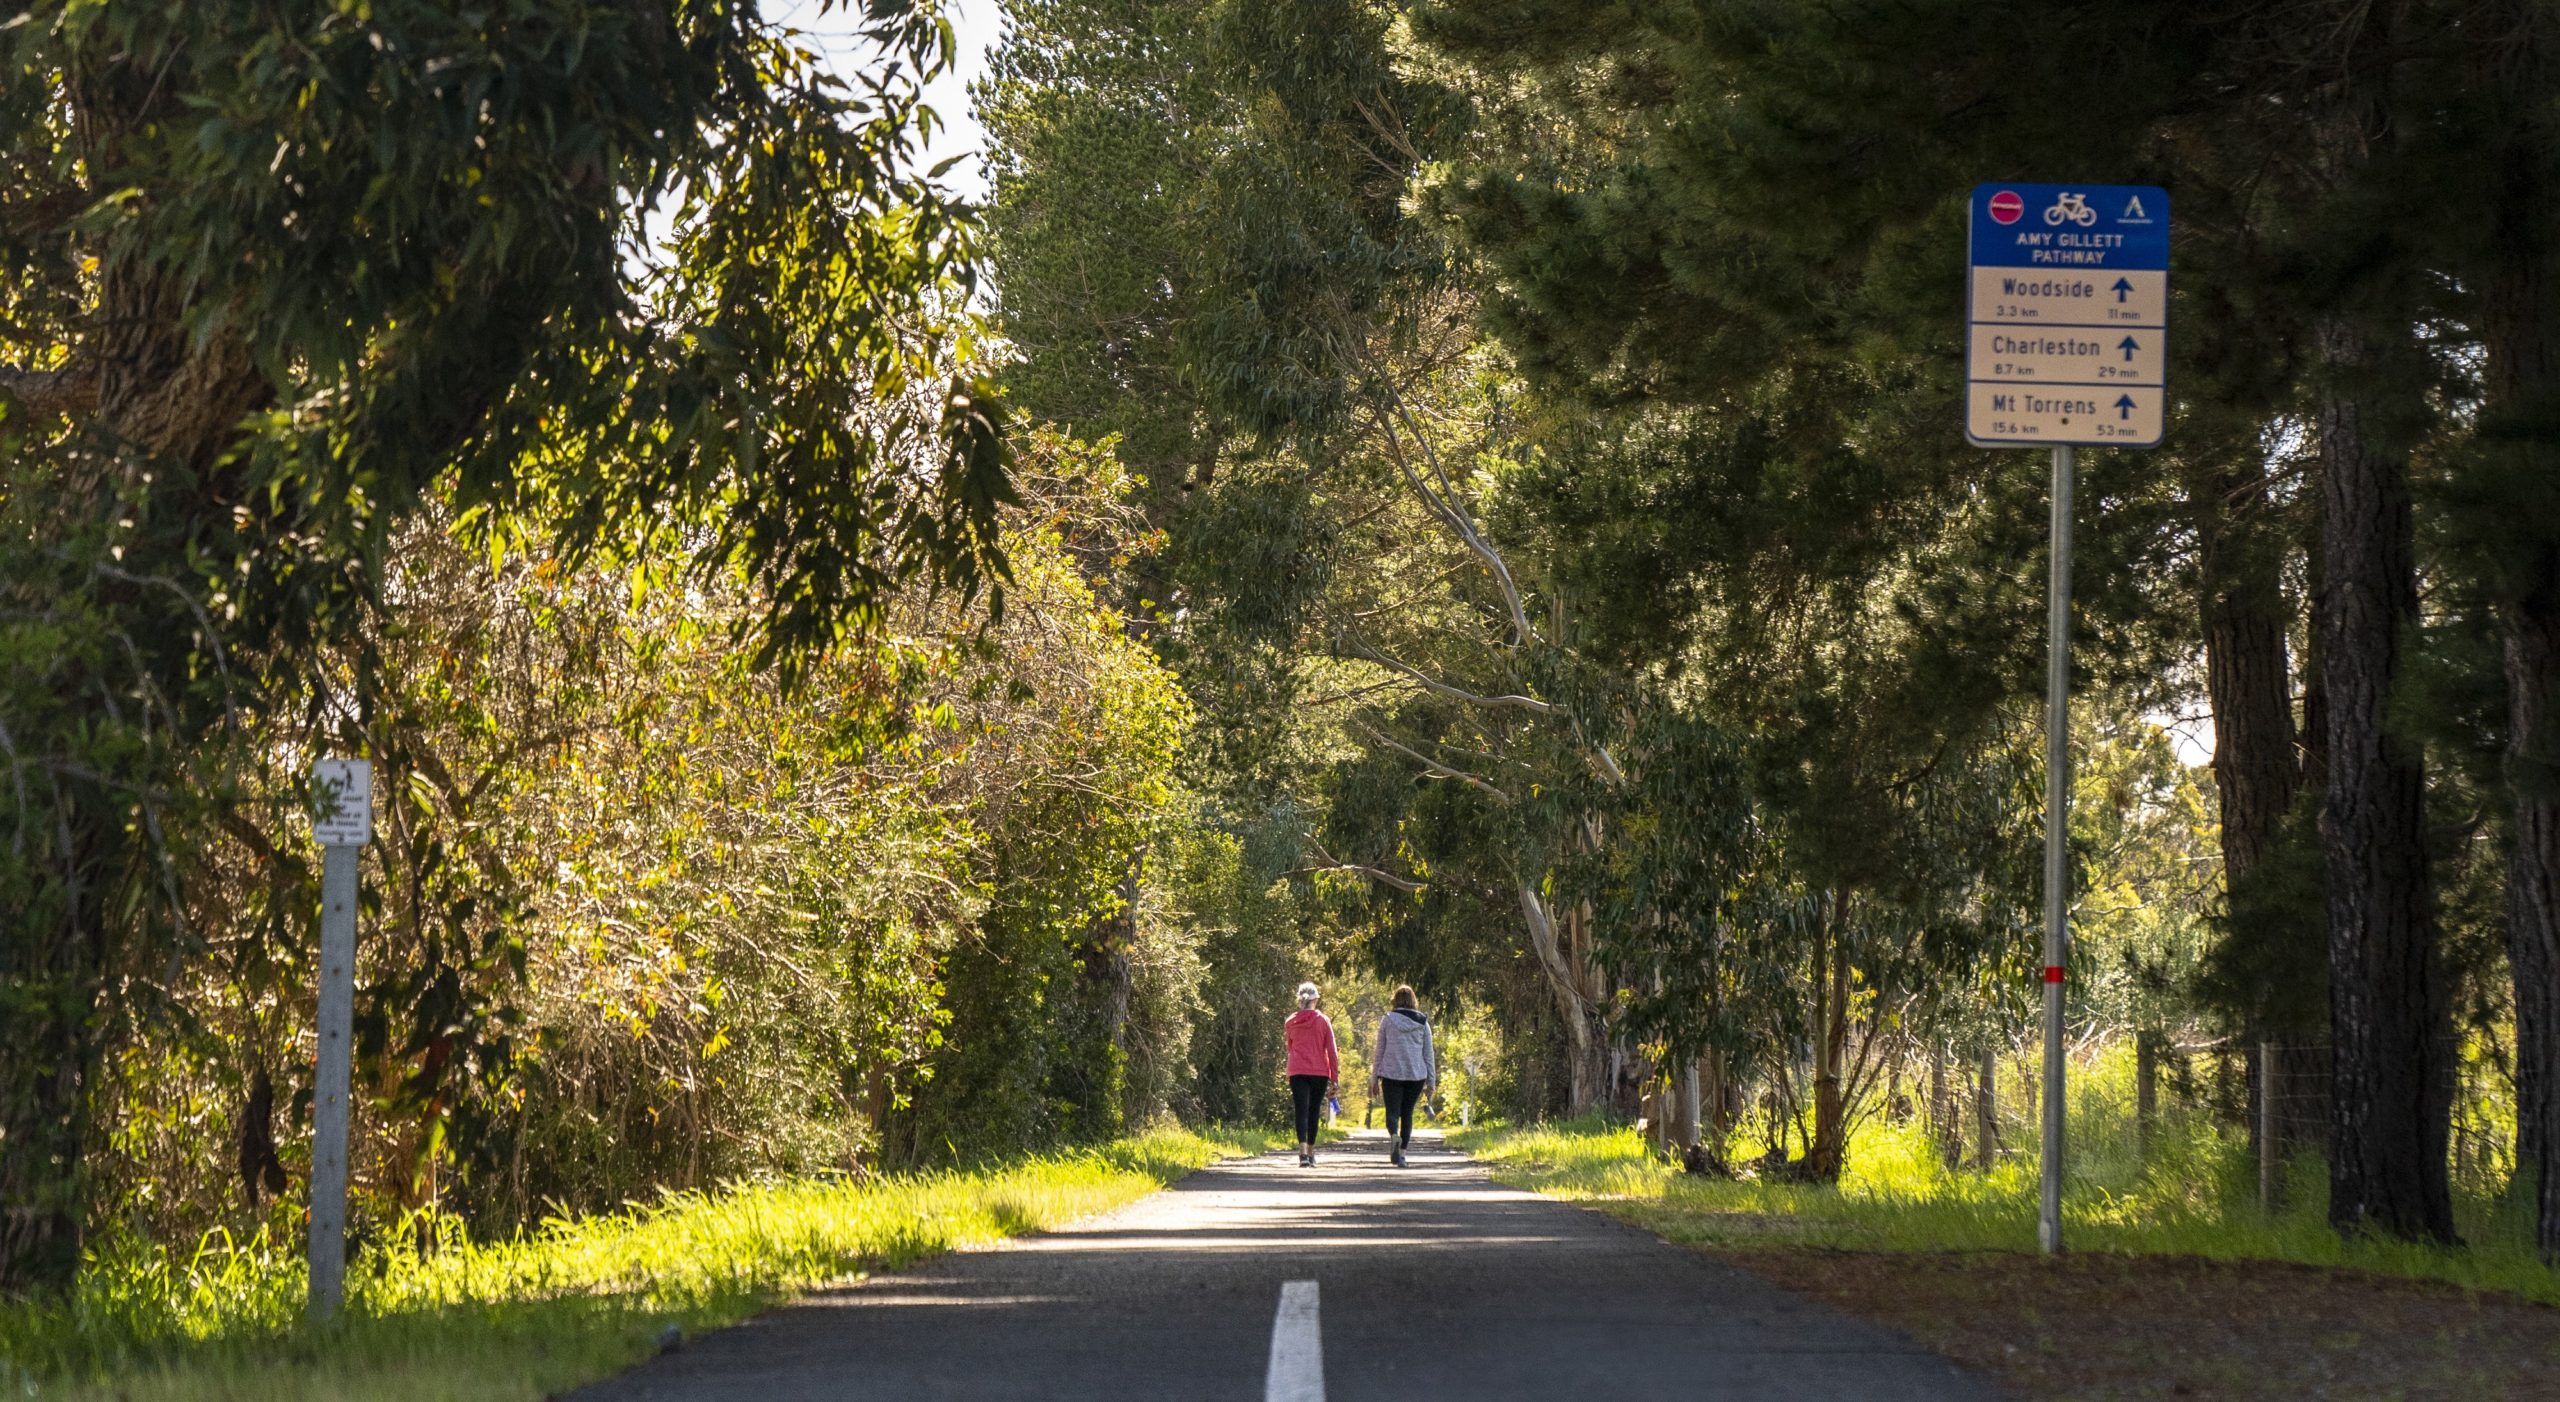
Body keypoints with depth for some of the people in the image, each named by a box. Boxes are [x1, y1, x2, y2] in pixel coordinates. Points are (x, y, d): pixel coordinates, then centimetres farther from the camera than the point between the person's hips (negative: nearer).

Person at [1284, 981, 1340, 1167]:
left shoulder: (1291, 1021, 4)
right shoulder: (1323, 1021, -1)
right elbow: (1331, 1049, -3)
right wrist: (1335, 1076, 1)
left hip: (1297, 1071, 0)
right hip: (1319, 1072, 0)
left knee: (1301, 1111, -6)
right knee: (1314, 1112, 12)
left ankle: (1303, 1153, -25)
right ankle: (1311, 1154, 19)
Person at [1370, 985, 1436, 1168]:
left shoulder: (1387, 1020, 0)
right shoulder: (1422, 1022, 3)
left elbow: (1380, 1050, 3)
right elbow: (1428, 1053, 5)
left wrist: (1375, 1076, 11)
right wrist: (1431, 1080, 10)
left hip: (1391, 1073, -2)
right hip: (1416, 1074, 2)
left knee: (1393, 1111, 0)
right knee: (1407, 1113, 12)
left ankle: (1394, 1135, -32)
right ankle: (1402, 1153, 10)